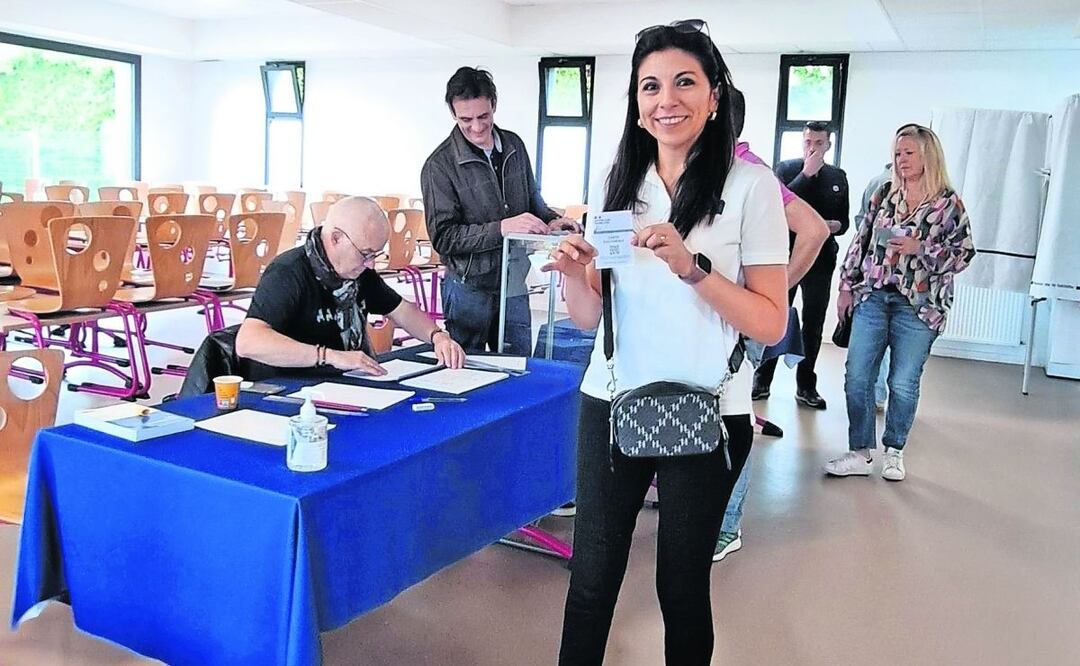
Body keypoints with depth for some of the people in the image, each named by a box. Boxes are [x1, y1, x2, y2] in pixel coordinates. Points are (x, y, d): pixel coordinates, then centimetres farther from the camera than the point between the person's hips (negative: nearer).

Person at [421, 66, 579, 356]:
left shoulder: (514, 145, 5)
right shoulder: (439, 165, -13)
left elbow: (532, 197, 19)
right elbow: (443, 237, -16)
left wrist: (550, 220, -2)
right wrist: (501, 228, -25)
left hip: (514, 286, 5)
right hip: (470, 287, -4)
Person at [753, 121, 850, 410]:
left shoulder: (838, 177, 11)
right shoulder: (786, 168, 1)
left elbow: (844, 220, 16)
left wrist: (837, 225, -7)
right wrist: (807, 172, -18)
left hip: (821, 259, 3)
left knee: (813, 325, 8)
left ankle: (806, 386, 17)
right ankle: (761, 382, 9)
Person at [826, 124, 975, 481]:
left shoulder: (948, 202, -1)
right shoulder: (883, 194, 8)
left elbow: (964, 253, -2)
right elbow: (861, 241, 12)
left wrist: (920, 249, -15)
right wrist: (847, 286, 9)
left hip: (917, 304, -3)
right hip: (872, 296, 3)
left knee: (903, 383, 3)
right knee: (856, 377, 1)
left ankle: (894, 451, 22)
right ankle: (860, 453, 13)